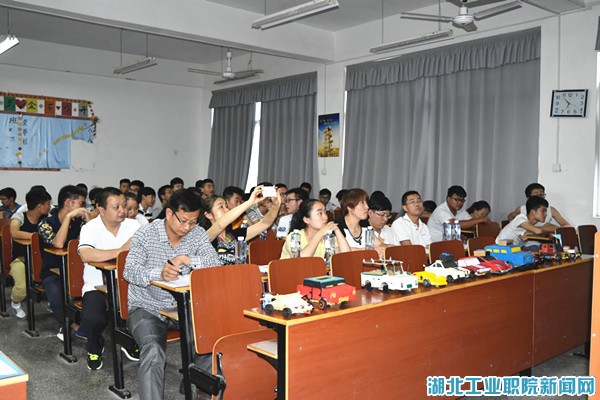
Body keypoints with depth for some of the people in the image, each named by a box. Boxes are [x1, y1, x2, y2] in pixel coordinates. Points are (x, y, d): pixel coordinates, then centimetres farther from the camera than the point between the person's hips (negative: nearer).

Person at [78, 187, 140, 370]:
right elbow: (85, 255, -26)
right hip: (98, 286, -3)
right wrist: (121, 250, -22)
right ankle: (95, 348, 9)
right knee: (92, 317, -30)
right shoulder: (91, 228, -7)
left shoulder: (134, 225, 5)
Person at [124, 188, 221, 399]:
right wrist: (159, 273, -41)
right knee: (153, 350, -32)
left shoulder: (198, 234, 1)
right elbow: (129, 271, -21)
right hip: (147, 308, -3)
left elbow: (216, 264, -10)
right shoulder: (145, 234, -8)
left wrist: (189, 260, -30)